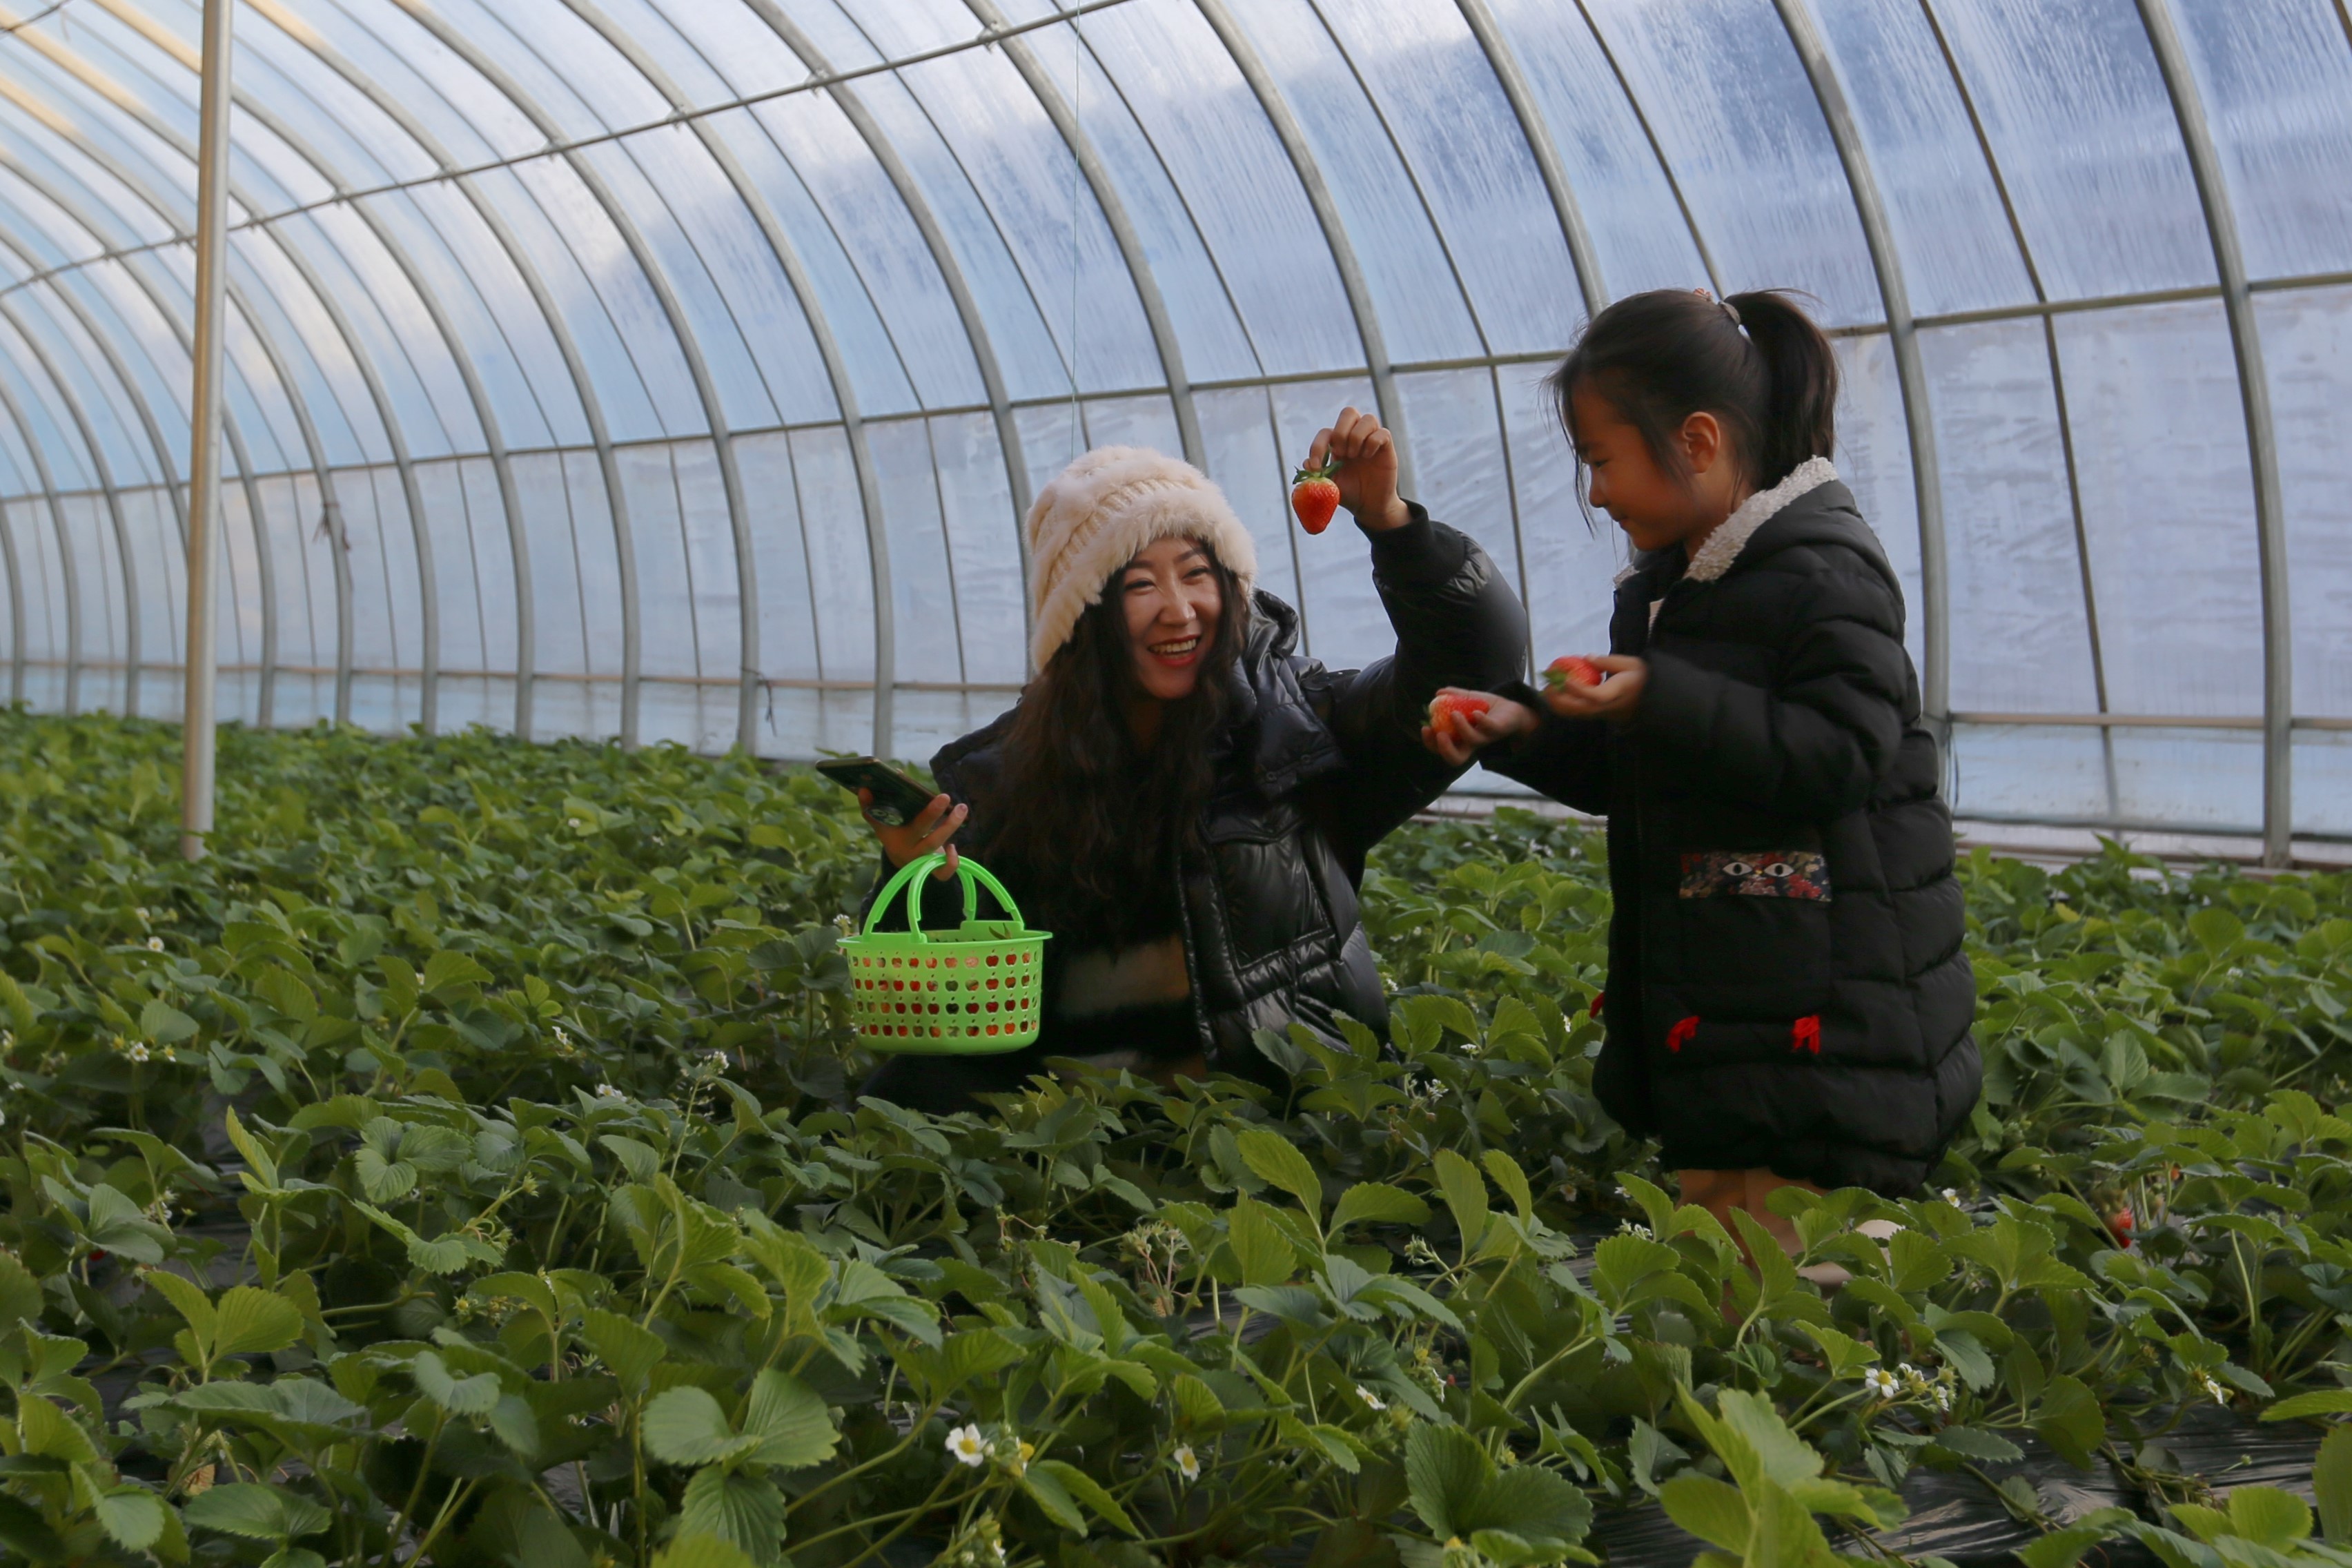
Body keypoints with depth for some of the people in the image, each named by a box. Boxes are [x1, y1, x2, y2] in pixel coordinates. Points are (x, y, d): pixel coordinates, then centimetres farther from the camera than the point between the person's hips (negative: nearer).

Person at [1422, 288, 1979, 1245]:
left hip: (1818, 1024, -9)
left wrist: (1659, 698, -24)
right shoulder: (1665, 586, 16)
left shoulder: (1824, 573, -11)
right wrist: (1520, 729, 8)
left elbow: (1837, 758, -22)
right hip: (1704, 1016, 9)